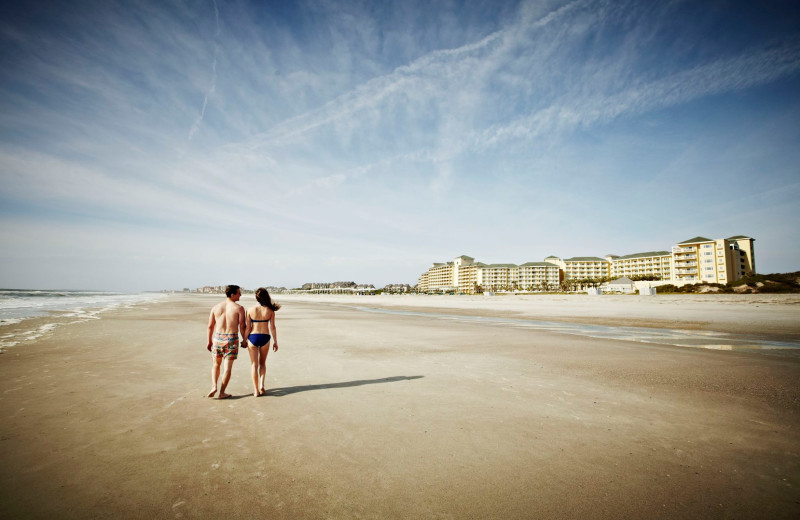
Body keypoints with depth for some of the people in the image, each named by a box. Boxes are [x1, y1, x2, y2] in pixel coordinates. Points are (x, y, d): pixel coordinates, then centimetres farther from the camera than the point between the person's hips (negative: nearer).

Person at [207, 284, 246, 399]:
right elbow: (242, 326, -6)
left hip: (217, 338, 3)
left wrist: (209, 341, 18)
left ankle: (214, 386, 7)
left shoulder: (216, 307, 4)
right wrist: (245, 340, 8)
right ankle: (222, 393, 12)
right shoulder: (239, 308, -8)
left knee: (215, 365, 22)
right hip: (232, 339, -3)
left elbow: (210, 326, 7)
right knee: (227, 367, 7)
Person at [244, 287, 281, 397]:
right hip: (265, 338, 1)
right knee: (262, 363, 20)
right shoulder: (270, 311, -7)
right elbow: (272, 328, -4)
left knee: (254, 364, 10)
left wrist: (244, 340, 7)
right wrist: (275, 342, 6)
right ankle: (261, 385, 7)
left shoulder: (250, 310, -9)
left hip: (253, 337, -1)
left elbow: (248, 328, -6)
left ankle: (256, 390, 10)